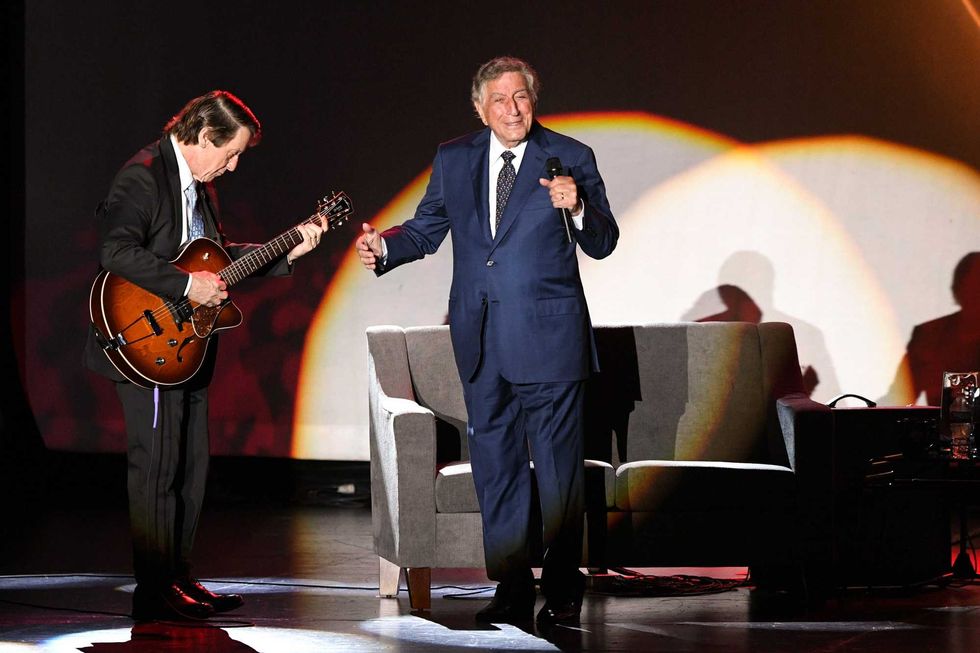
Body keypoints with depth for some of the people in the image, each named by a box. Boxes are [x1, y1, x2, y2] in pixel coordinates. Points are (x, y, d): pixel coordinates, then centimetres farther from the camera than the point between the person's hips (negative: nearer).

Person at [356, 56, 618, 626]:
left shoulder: (571, 158, -2)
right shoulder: (454, 160, 9)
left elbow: (603, 244, -2)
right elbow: (426, 229, 14)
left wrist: (577, 208, -22)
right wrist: (385, 248, -6)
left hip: (548, 338, -4)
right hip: (481, 340, 4)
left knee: (559, 468, 1)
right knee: (496, 468, 9)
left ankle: (563, 593, 11)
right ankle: (512, 589, 18)